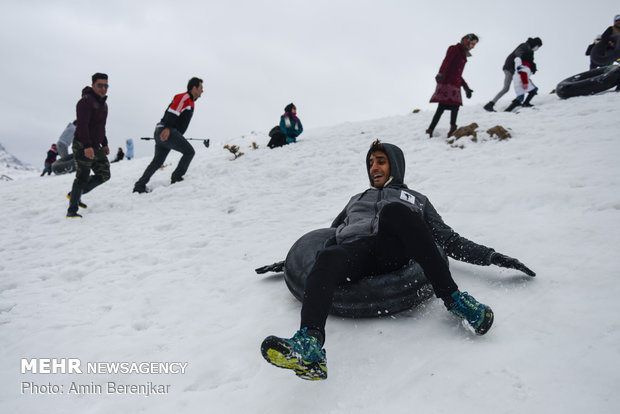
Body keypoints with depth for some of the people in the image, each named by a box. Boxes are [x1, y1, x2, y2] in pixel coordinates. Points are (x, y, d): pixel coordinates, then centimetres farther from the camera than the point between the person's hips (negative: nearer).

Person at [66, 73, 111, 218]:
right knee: (83, 177, -9)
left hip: (96, 147, 9)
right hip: (82, 146, -9)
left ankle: (74, 195, 22)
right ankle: (72, 210, -2)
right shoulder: (86, 101, -14)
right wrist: (87, 146, -32)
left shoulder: (103, 104, 16)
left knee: (104, 175, 9)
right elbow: (82, 125, -24)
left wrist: (104, 144, 20)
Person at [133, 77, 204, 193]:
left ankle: (139, 186, 10)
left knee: (157, 162, 9)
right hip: (166, 131, -10)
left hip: (162, 133, 10)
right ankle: (177, 177, -7)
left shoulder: (190, 102, 25)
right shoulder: (184, 97, -6)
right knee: (189, 151, -7)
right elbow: (172, 112, -20)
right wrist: (167, 128, -30)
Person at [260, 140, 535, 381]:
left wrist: (491, 257, 12)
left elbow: (448, 239, 25)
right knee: (328, 258, -35)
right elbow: (331, 234, 40)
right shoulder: (357, 200, 40)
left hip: (393, 254, -1)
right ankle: (309, 346, -59)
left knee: (395, 210, -34)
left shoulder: (416, 199, 32)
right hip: (353, 251, 2)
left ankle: (453, 298, -31)